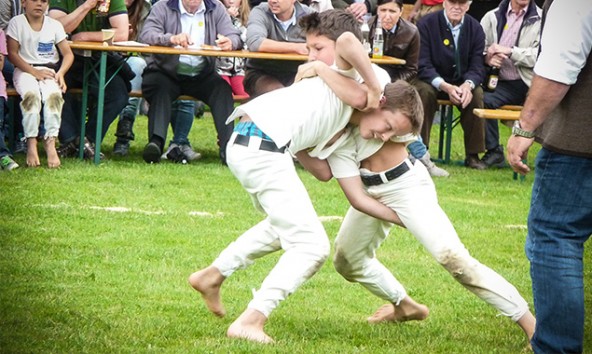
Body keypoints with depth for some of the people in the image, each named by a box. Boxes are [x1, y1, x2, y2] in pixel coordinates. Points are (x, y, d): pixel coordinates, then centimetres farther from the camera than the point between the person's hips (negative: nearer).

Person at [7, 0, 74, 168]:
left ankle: (50, 142, -29)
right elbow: (12, 53, -7)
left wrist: (60, 73, -14)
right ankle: (31, 143, -31)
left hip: (49, 70, 2)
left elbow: (68, 54, 7)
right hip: (25, 70, -2)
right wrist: (34, 72, -18)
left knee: (54, 95, -30)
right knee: (31, 95, -33)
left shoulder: (54, 25, 7)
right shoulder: (16, 22, 0)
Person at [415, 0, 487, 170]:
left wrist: (468, 84, -30)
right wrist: (445, 86, -33)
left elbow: (477, 66, -5)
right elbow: (423, 65, -17)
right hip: (432, 81, -2)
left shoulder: (475, 28, -3)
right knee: (425, 91, -34)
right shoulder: (426, 24, -12)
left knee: (477, 93, -27)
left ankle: (472, 155, -16)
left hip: (462, 83, 3)